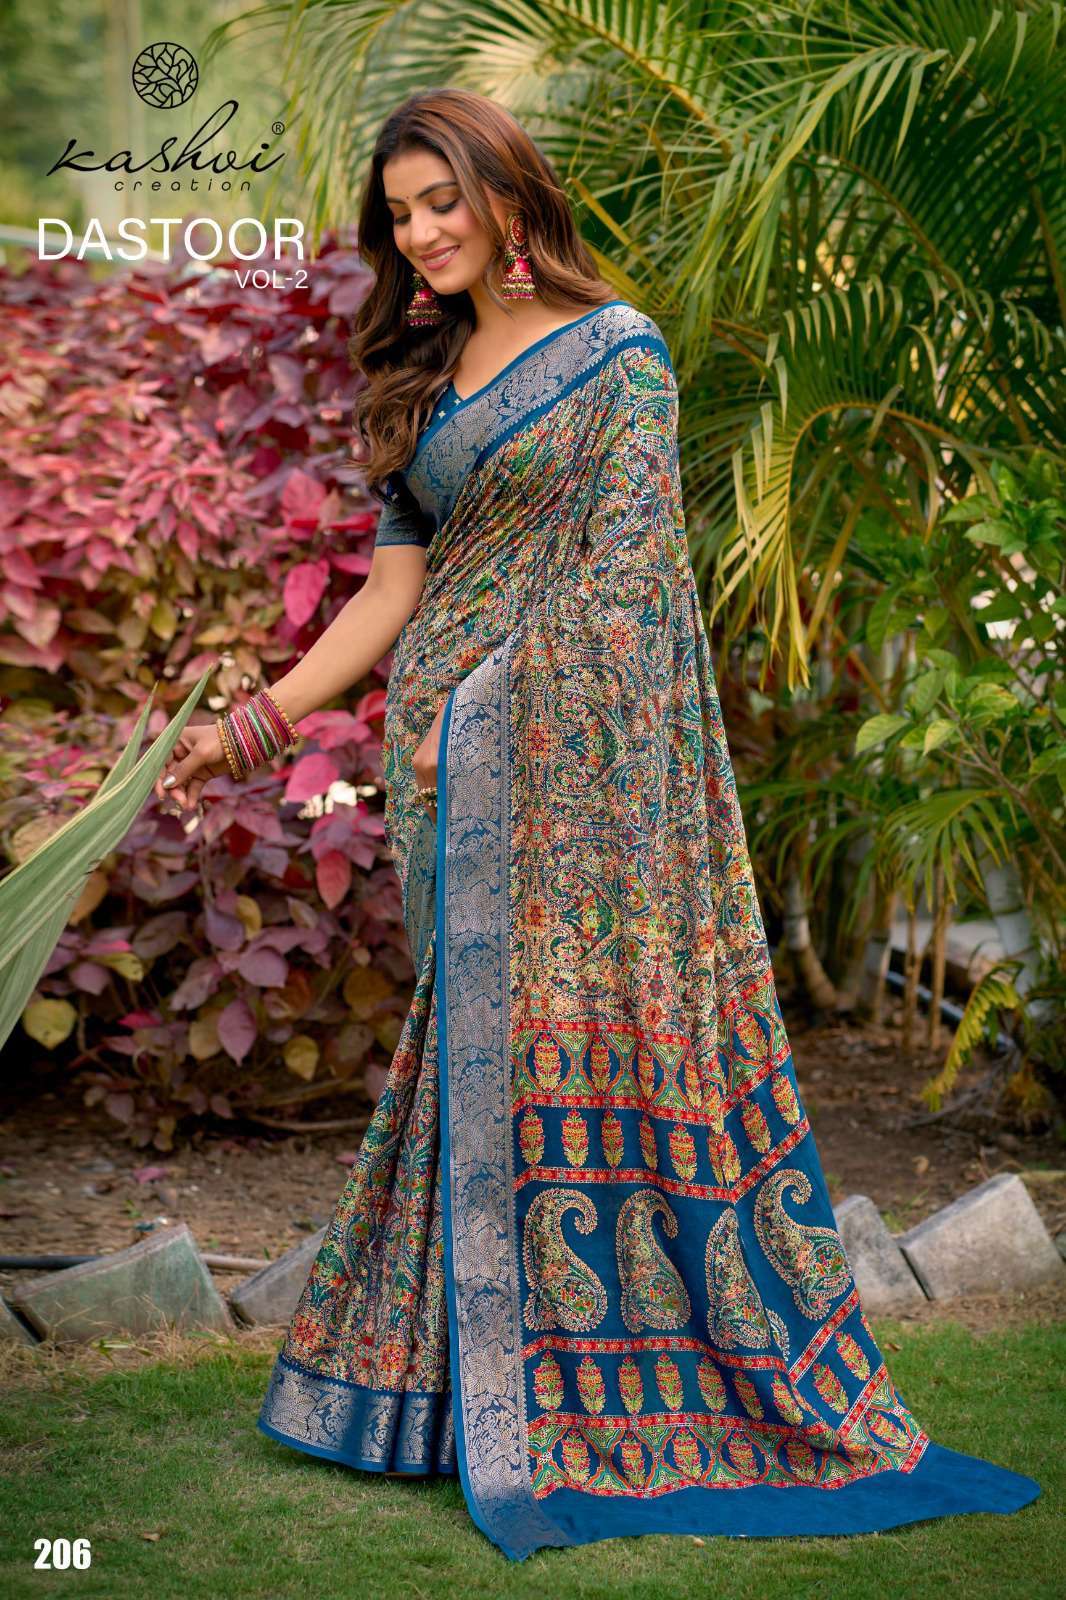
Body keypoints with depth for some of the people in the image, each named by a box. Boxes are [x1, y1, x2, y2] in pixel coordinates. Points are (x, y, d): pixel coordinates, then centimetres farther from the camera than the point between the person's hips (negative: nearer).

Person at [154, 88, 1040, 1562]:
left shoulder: (616, 349, -2)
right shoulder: (425, 376, 17)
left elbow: (618, 570, -9)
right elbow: (396, 588, 15)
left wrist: (472, 712, -13)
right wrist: (258, 721, 10)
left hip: (580, 742, -6)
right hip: (456, 752, 6)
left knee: (580, 1033, -6)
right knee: (478, 1037, 6)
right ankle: (487, 1390, 14)